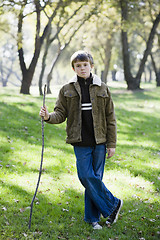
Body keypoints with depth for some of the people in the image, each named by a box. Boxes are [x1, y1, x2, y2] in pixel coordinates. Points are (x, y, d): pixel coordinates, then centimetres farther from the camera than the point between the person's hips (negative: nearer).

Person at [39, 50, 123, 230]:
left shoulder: (102, 89, 4)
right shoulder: (67, 90, 5)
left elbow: (110, 118, 6)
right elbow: (61, 114, 4)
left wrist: (112, 144, 3)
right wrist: (48, 116, -20)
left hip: (99, 141, 0)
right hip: (81, 142, 0)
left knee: (95, 177, 3)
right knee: (87, 177, -7)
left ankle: (92, 217, 17)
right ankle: (112, 205, 11)